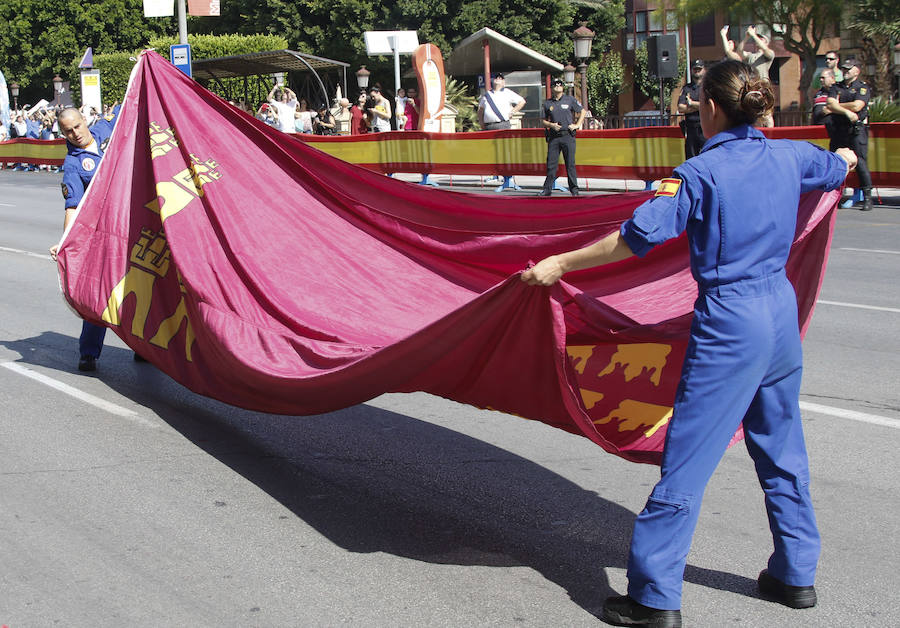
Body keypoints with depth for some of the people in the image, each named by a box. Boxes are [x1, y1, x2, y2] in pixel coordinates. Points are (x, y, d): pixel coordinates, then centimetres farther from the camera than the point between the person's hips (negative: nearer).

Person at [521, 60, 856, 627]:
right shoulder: (791, 157, 4)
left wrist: (559, 264, -11)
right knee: (782, 449, 20)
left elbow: (636, 238, -17)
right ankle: (797, 575, 31)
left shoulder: (702, 172, -14)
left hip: (728, 325, -7)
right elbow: (839, 168, 27)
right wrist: (844, 156, 51)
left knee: (688, 458, -3)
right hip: (783, 312, 7)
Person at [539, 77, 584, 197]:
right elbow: (543, 121, 14)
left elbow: (582, 111, 15)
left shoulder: (570, 100, 7)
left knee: (570, 163, -2)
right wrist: (551, 125, -6)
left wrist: (577, 125, 4)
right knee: (551, 164, 0)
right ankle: (547, 189, 6)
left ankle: (574, 189, 5)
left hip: (568, 135, -1)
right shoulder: (547, 103, 10)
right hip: (553, 137, 1)